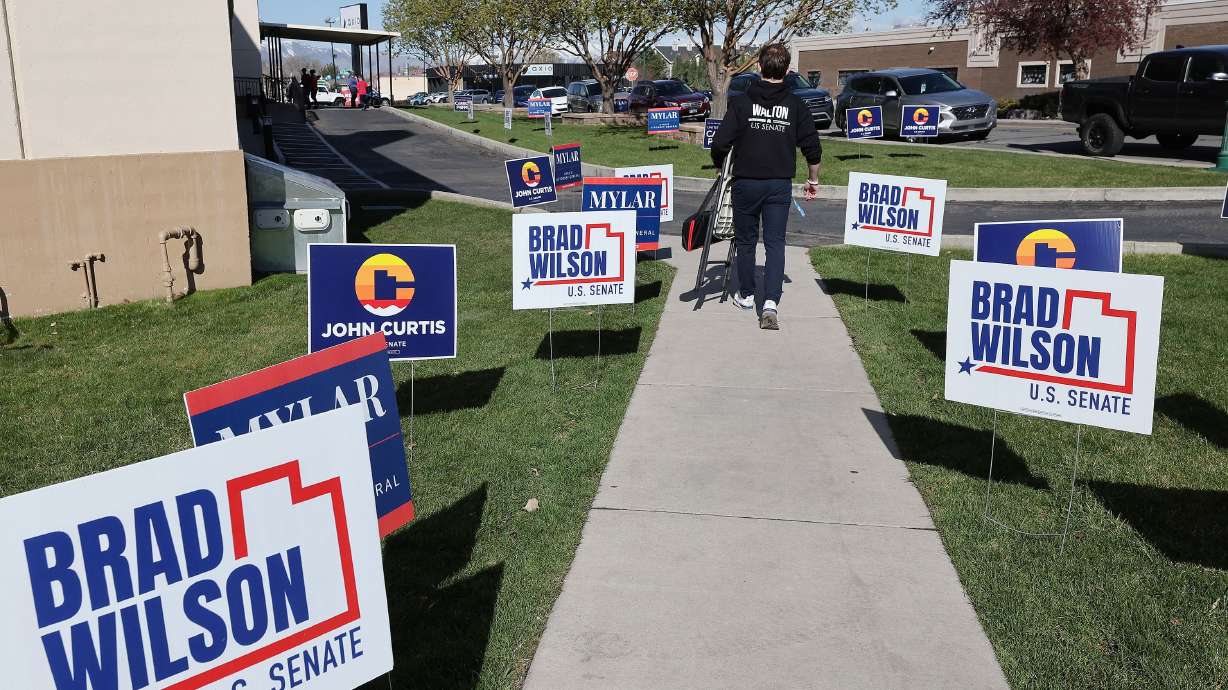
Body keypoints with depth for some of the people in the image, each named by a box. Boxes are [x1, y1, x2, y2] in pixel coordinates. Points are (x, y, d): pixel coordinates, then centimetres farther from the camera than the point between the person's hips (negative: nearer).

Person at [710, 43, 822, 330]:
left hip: (746, 183, -1)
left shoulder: (741, 102, -6)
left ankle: (746, 295, 28)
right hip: (780, 185, 1)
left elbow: (720, 144, -11)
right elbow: (813, 148, 2)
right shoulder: (796, 106, 0)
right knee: (775, 242, 2)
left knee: (745, 241, 14)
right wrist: (813, 180, 17)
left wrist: (721, 166, 11)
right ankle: (771, 302, -12)